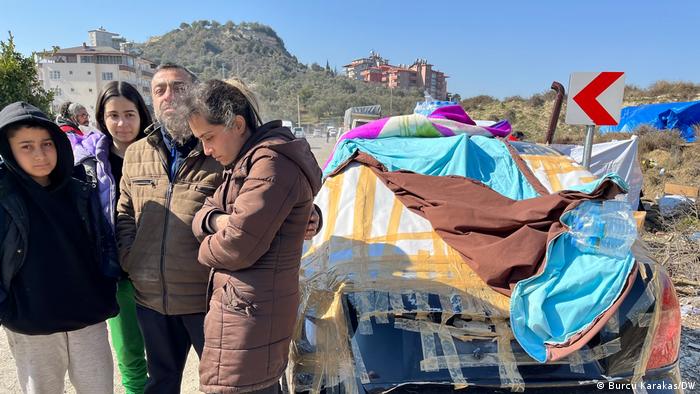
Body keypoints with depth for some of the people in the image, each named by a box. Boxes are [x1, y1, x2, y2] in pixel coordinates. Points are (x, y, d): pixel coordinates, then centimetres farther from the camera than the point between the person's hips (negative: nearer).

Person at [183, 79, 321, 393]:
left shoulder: (273, 164, -19)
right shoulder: (243, 163, 15)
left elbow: (237, 247, -22)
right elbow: (203, 215, 13)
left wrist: (206, 249, 0)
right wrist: (216, 220, -11)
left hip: (249, 311, -10)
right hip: (248, 306, 10)